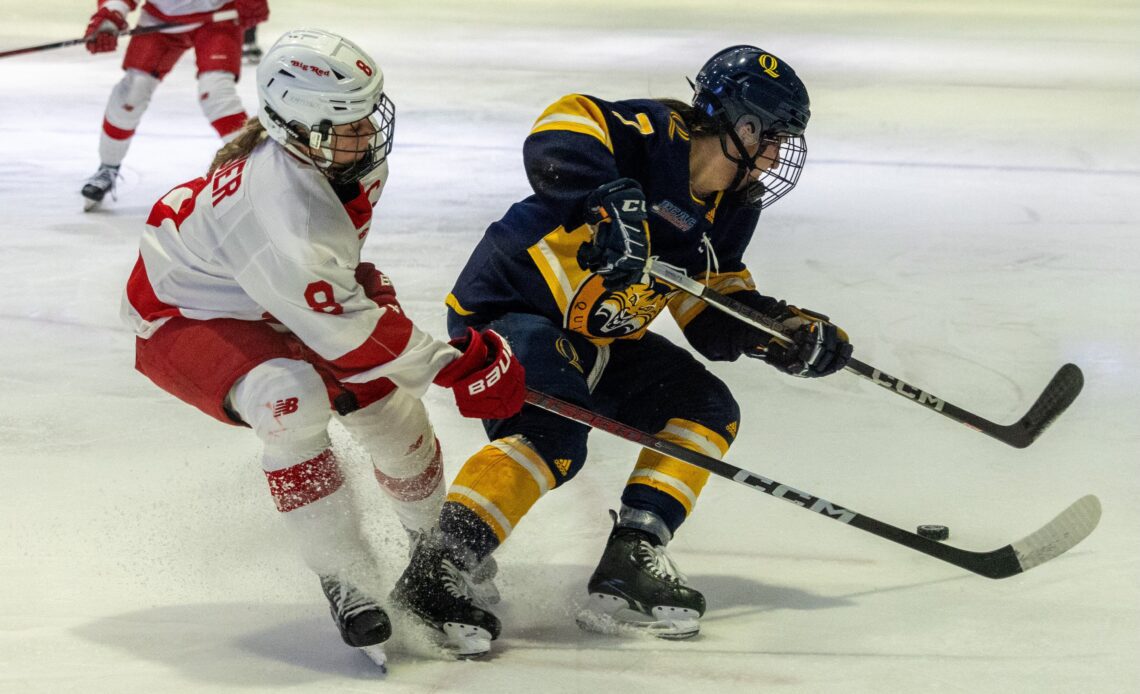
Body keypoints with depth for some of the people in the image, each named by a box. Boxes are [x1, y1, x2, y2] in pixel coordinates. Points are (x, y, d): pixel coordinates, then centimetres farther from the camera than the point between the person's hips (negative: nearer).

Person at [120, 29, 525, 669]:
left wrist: (361, 278, 10)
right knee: (293, 399, -36)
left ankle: (435, 540, 34)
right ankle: (343, 585, -23)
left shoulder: (343, 152, -15)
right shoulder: (281, 214, -42)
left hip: (267, 304, 9)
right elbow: (345, 334, -36)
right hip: (181, 320, -9)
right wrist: (457, 363, -29)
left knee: (388, 400, 4)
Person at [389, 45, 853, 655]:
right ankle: (431, 573, -30)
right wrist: (610, 197, -51)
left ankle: (630, 561, -3)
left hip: (600, 336, 10)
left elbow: (713, 318, 9)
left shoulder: (731, 208, 7)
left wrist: (787, 332, -6)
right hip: (509, 308, -10)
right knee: (553, 436, -31)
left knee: (708, 409, 4)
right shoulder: (650, 135, -19)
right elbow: (560, 132, -38)